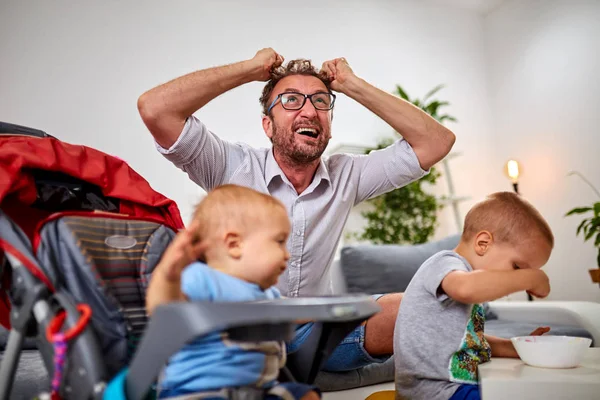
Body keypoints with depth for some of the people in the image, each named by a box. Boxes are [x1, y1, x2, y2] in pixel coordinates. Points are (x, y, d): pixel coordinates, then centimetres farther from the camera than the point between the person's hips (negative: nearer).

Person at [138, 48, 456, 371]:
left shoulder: (346, 175, 0)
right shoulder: (234, 166, -9)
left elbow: (437, 141, -3)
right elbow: (154, 108, -21)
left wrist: (354, 86, -6)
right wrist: (250, 69, -14)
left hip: (317, 329, 3)